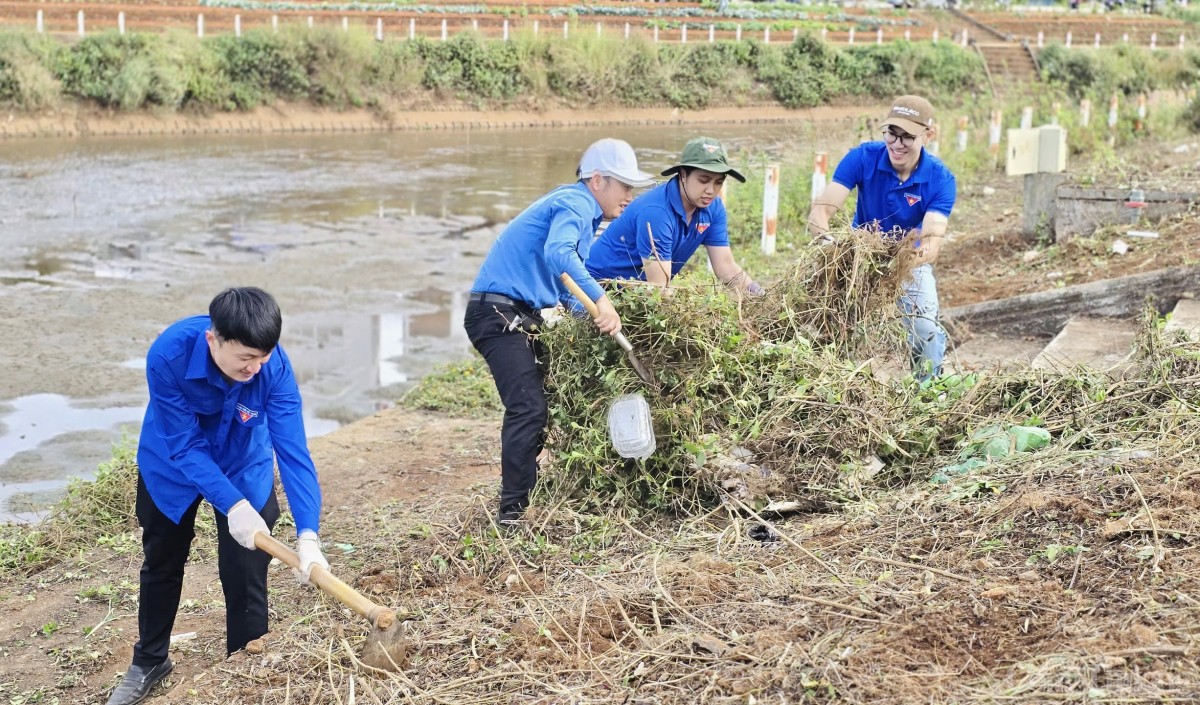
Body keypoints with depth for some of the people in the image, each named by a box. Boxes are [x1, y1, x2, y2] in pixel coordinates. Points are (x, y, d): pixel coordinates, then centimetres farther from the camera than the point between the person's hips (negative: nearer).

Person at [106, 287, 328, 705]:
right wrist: (232, 505, -40)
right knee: (161, 564, 17)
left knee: (245, 573, -3)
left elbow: (292, 451, -35)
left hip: (244, 466, 0)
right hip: (171, 462, 0)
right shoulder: (168, 355, -38)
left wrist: (307, 534, -43)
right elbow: (185, 447, -32)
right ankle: (149, 662, 39)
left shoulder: (274, 367, -34)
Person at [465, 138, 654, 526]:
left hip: (520, 316, 11)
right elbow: (557, 254, -32)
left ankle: (520, 494, 27)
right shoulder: (575, 203, -10)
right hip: (497, 311, -11)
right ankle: (511, 512, -17)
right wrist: (601, 300, -37)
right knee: (528, 409, -18)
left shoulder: (577, 206, 22)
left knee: (533, 406, 17)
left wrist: (592, 314, 13)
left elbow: (559, 281, 26)